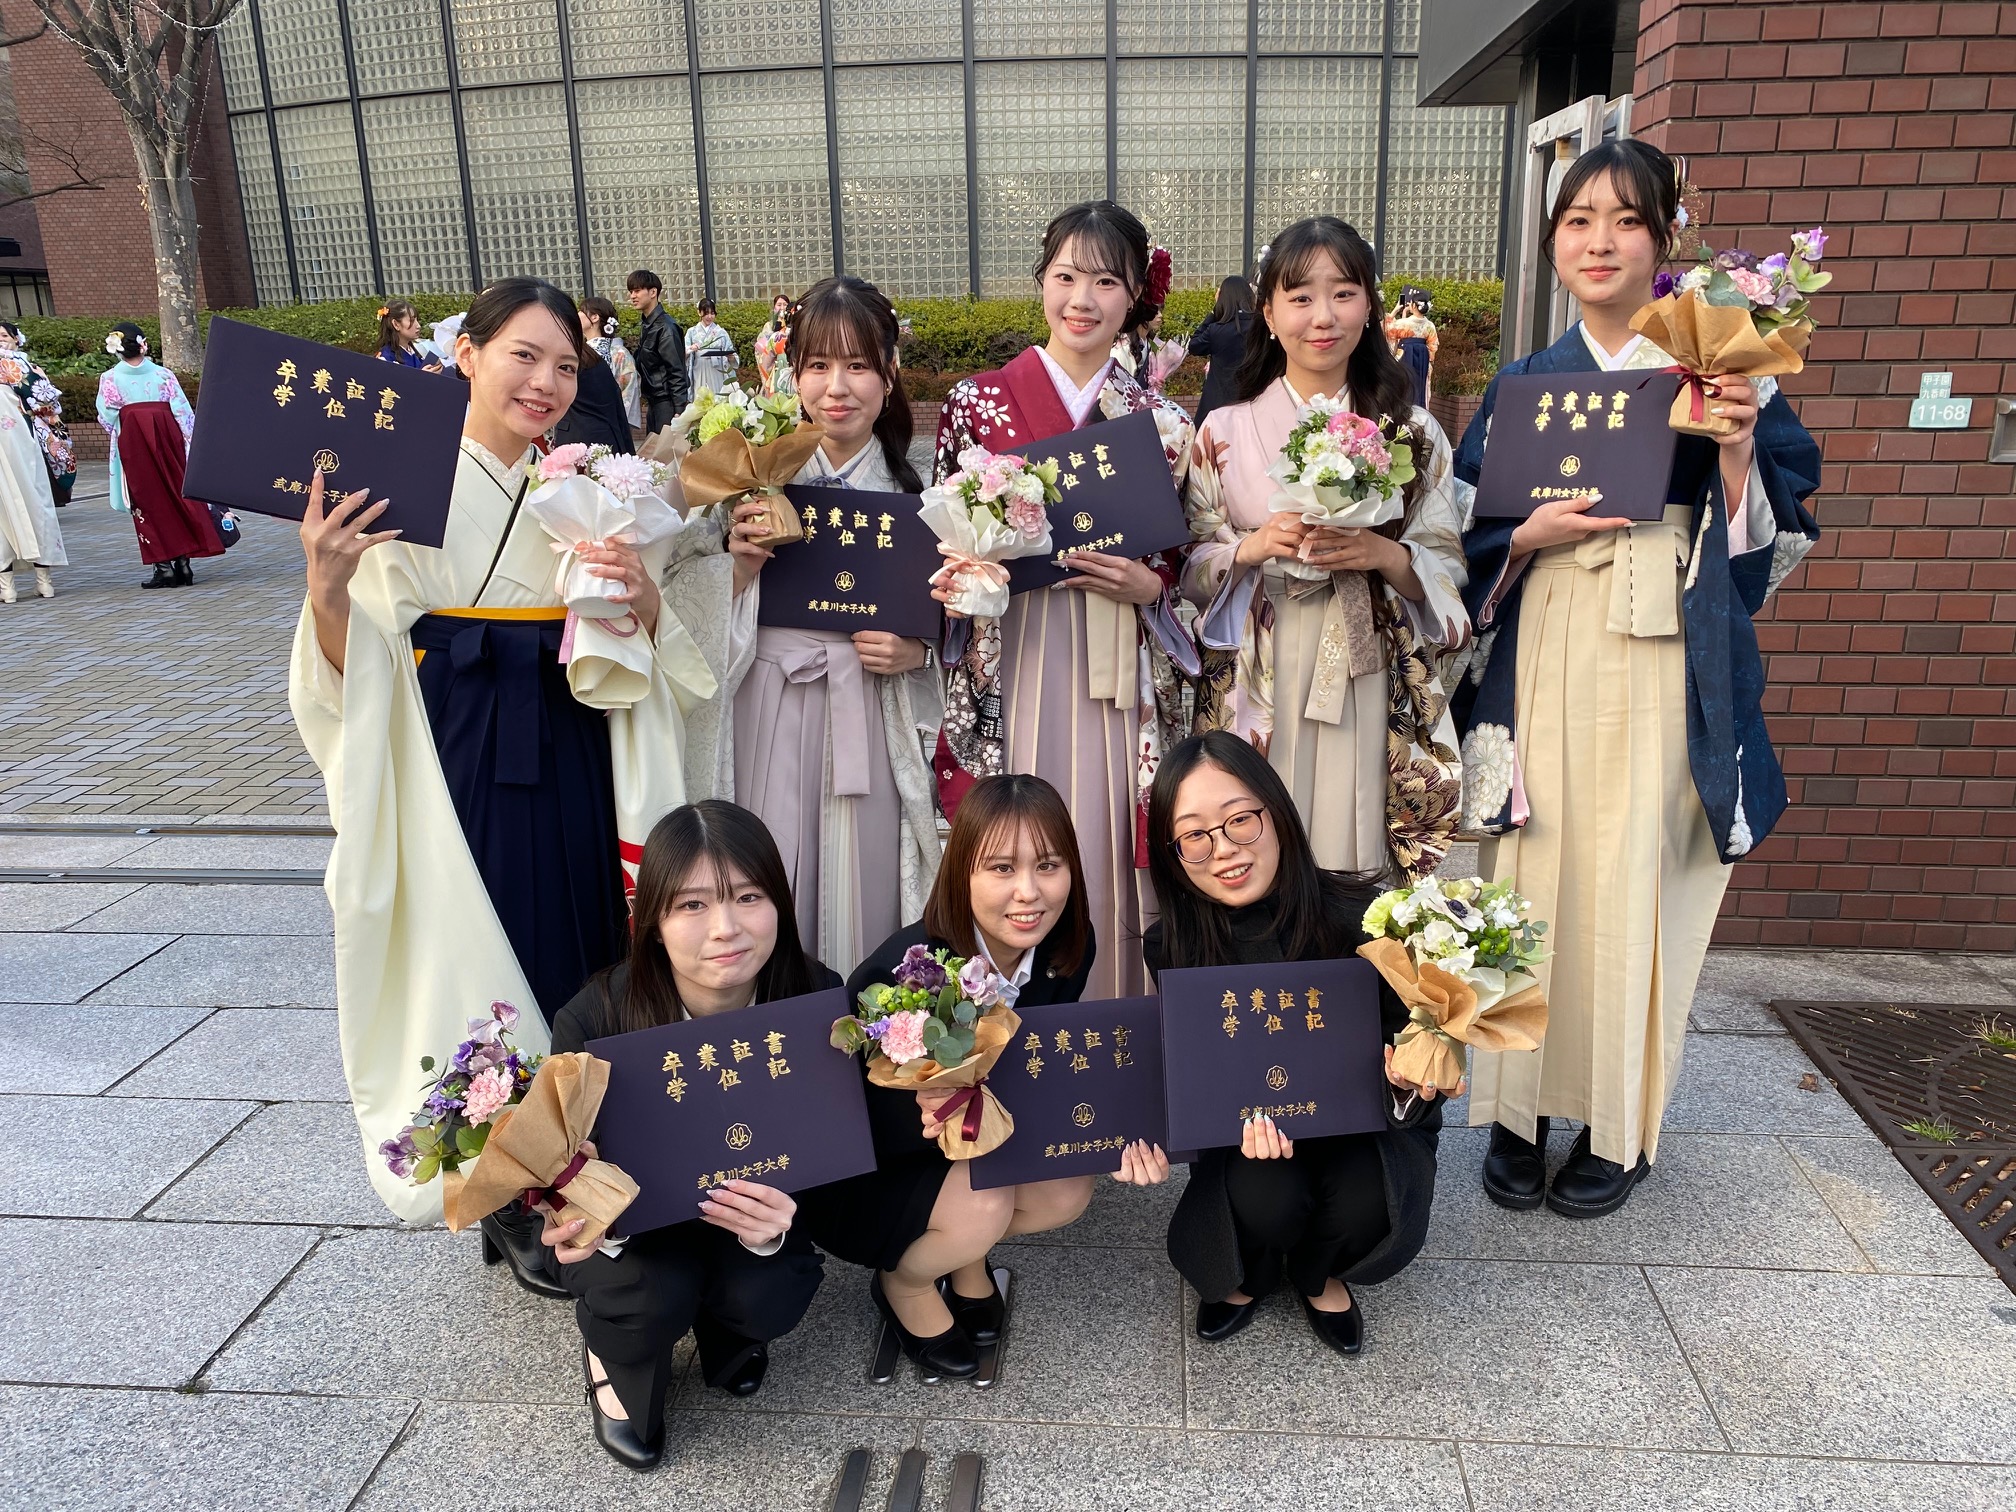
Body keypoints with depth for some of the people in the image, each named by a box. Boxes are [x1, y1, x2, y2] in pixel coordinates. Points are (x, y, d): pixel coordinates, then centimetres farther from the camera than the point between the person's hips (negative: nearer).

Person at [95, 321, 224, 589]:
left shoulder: (110, 380, -3)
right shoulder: (163, 375, -1)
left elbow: (107, 419, -1)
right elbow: (184, 413, -2)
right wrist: (192, 445, 6)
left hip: (133, 446, -1)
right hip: (169, 441, 1)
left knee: (149, 503, 4)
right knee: (179, 496, 7)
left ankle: (164, 567, 1)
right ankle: (183, 563, 6)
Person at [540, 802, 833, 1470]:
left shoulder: (816, 1001, -26)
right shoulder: (594, 1020, -31)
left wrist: (772, 1226, -39)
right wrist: (586, 1217, -43)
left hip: (756, 1205, 2)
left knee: (770, 1301, -25)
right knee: (651, 1297, -30)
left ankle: (723, 1323, 15)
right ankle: (615, 1352, 10)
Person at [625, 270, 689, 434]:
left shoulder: (665, 328, -15)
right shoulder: (647, 326, 11)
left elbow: (677, 373, -17)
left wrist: (678, 411, -20)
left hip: (667, 403, -9)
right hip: (653, 402, 9)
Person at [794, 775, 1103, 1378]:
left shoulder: (1069, 948, -17)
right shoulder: (909, 966, -35)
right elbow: (870, 1120, -28)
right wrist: (934, 1107, -50)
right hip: (857, 1168, -6)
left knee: (1069, 1189, -14)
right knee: (979, 1207, -28)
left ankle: (966, 1254, 16)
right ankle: (902, 1284, 6)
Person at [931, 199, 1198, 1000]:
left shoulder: (1160, 422, 8)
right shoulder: (976, 402, 4)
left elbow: (1178, 561, 11)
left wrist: (1147, 584, -9)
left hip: (1115, 674, 1)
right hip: (1007, 667, -1)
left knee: (1106, 856, 3)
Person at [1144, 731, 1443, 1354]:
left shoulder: (1361, 916, -23)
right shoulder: (1172, 947, -16)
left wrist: (1414, 1080, -35)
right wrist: (1245, 1116, -30)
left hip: (1364, 1125, 0)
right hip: (1246, 1134, 1)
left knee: (1365, 1202, -31)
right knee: (1261, 1199, -31)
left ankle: (1320, 1277, 9)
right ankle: (1244, 1278, 10)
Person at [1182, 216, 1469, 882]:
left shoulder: (1412, 432, 6)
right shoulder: (1224, 432, 4)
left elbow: (1447, 567, 4)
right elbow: (1191, 566, 4)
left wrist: (1385, 555, -15)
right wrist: (1254, 547, -14)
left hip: (1371, 685, 1)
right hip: (1258, 688, 0)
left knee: (1359, 862, 1)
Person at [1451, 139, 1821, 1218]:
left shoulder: (1718, 369, 6)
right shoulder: (1525, 383, 11)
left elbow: (1770, 537, 3)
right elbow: (1466, 534, 10)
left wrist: (1738, 448, -13)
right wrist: (1533, 532, -9)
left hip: (1665, 660, -1)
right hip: (1542, 653, 2)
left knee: (1635, 884, 0)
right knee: (1535, 874, 2)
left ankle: (1619, 1128, 18)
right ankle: (1522, 1109, 18)